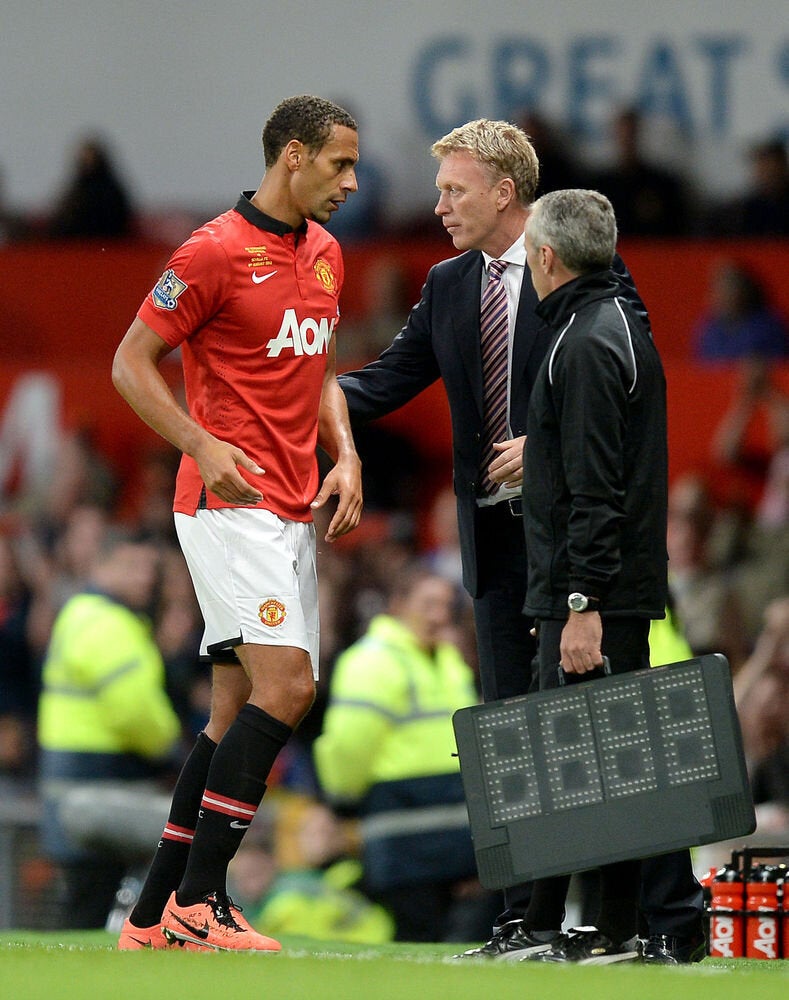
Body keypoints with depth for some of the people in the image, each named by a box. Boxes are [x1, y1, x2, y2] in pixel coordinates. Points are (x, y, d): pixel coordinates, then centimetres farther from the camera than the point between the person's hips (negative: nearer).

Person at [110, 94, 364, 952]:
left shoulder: (325, 253, 15)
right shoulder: (217, 252, -10)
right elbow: (131, 362, -7)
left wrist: (344, 455, 9)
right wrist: (203, 446, -20)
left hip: (292, 511, 9)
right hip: (230, 502, -9)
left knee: (240, 706, 7)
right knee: (285, 683, -19)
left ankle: (153, 918, 11)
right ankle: (196, 901, -16)